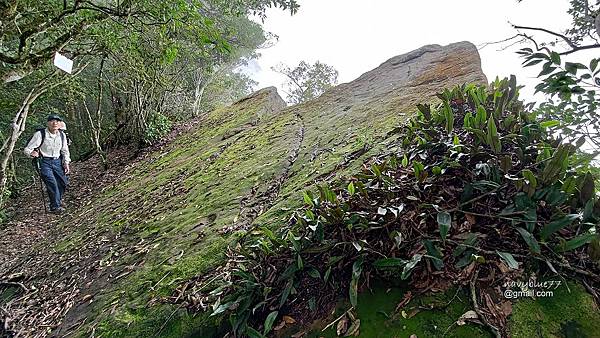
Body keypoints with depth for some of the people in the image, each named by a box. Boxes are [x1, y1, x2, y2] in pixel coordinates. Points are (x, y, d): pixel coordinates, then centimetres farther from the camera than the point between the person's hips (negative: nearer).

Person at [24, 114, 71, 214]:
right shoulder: (40, 134, -12)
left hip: (57, 162, 5)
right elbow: (27, 149, -10)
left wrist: (66, 163, 6)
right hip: (44, 162, -5)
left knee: (63, 181, 3)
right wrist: (32, 153, -33)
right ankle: (55, 206, -12)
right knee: (52, 182, -19)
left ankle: (58, 200, 30)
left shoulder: (62, 135, 4)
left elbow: (65, 151, 16)